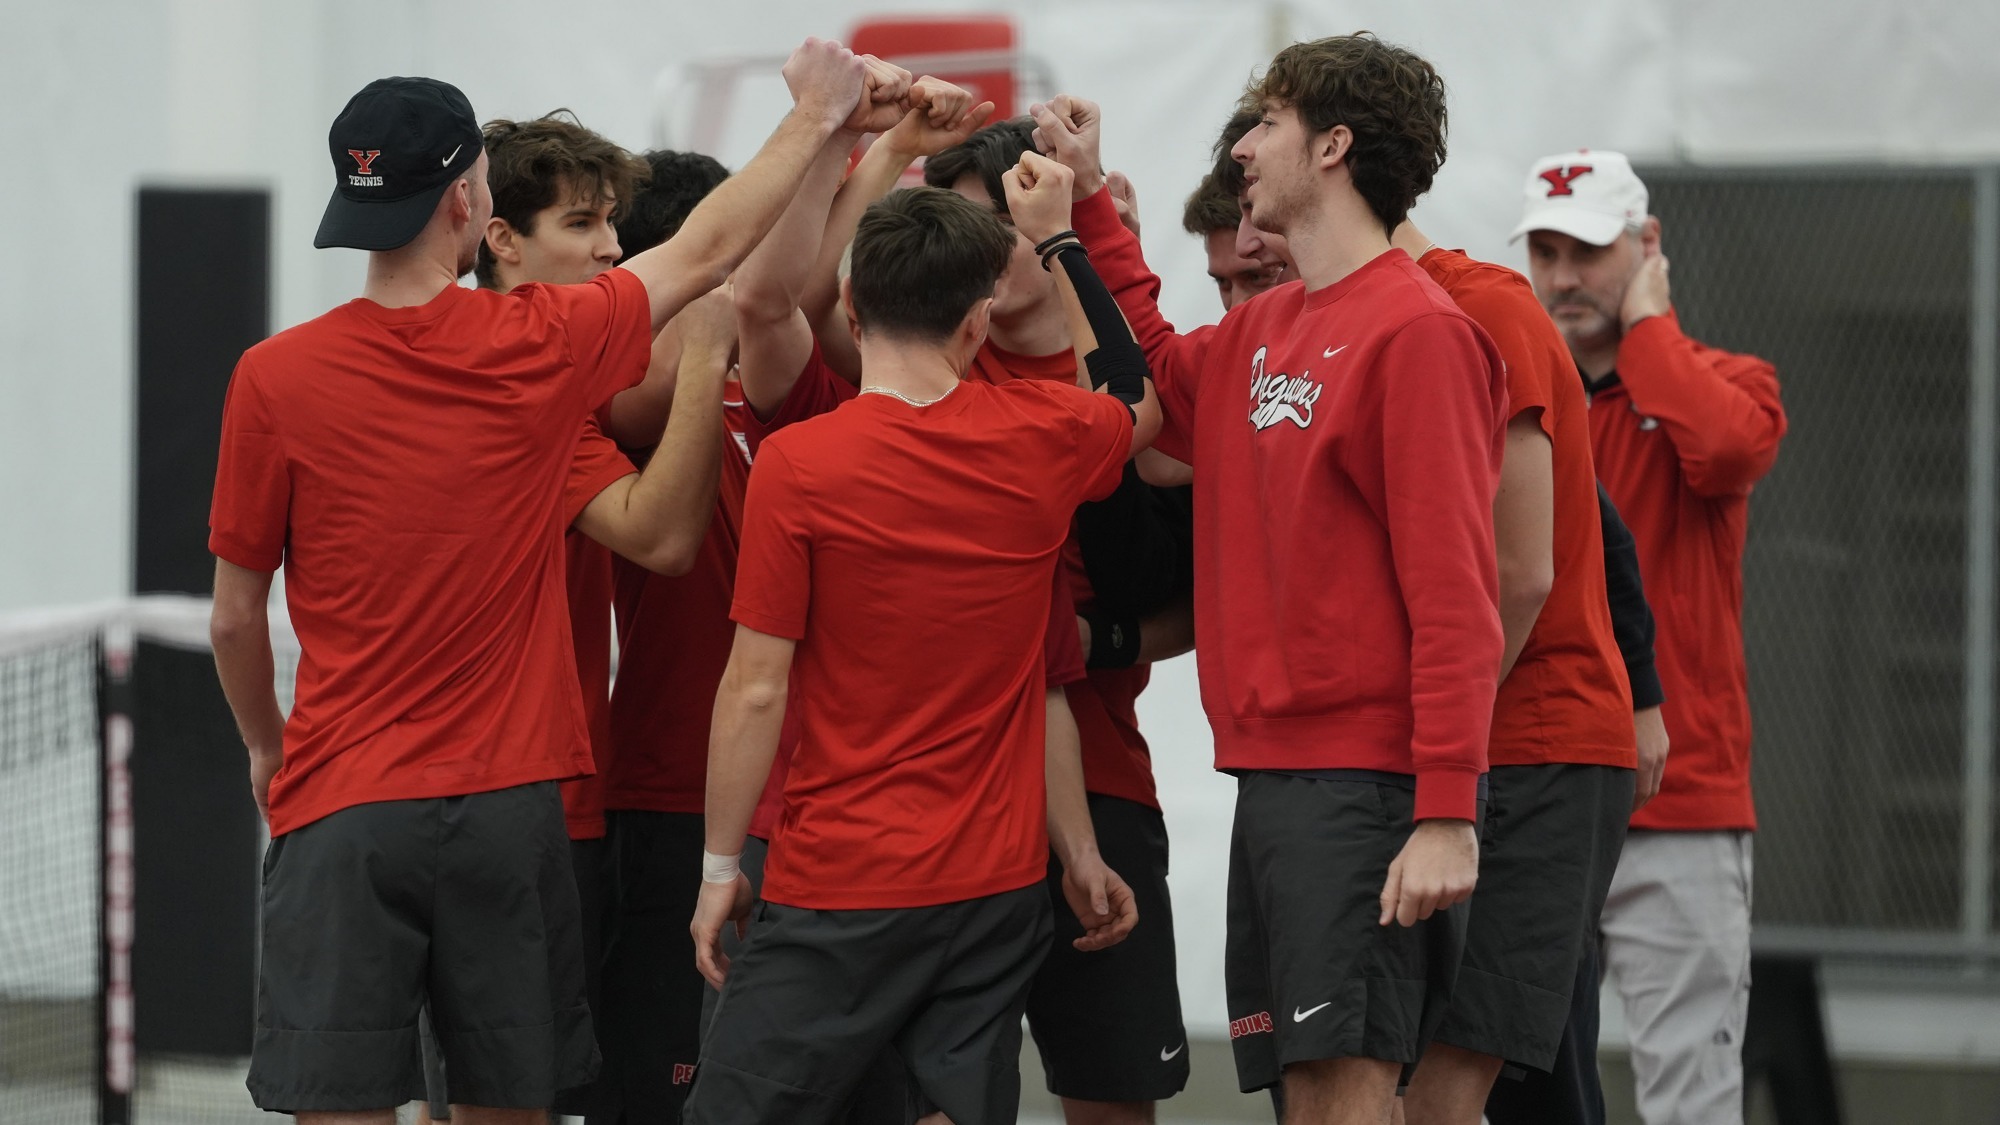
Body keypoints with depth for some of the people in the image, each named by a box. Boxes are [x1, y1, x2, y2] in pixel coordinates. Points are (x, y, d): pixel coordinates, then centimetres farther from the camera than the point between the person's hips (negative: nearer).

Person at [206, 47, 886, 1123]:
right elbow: (707, 254, 13)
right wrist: (815, 113, 28)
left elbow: (236, 617, 3)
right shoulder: (540, 346, -4)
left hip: (341, 802, -1)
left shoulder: (273, 378, -6)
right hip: (507, 801, 1)